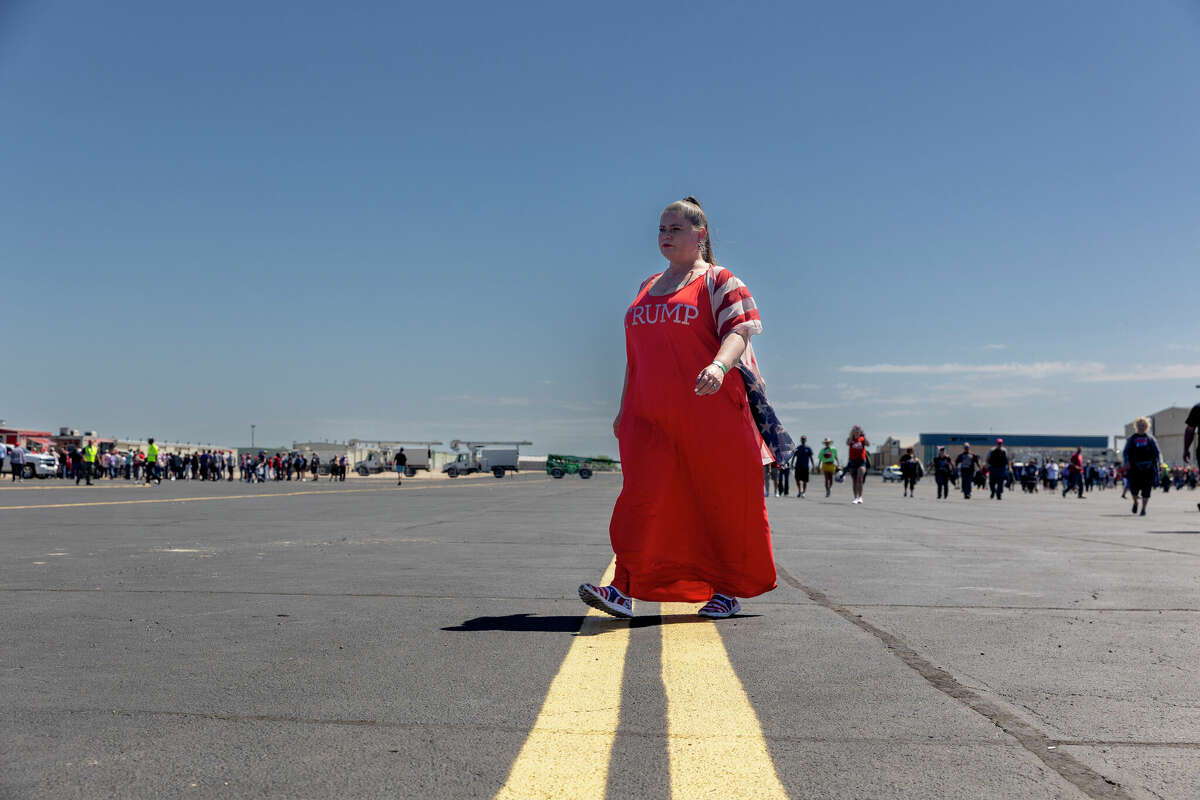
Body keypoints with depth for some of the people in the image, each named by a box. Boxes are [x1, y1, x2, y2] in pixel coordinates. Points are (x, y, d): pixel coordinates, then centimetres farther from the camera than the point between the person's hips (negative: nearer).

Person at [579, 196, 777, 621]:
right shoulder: (647, 288, 21)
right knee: (643, 494, -9)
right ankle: (624, 589, -13)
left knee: (722, 499, 4)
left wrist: (719, 366, -31)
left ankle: (729, 589, 18)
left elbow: (739, 331, -11)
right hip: (651, 416, 5)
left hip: (710, 410, -4)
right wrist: (625, 408, 19)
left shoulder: (718, 281, 3)